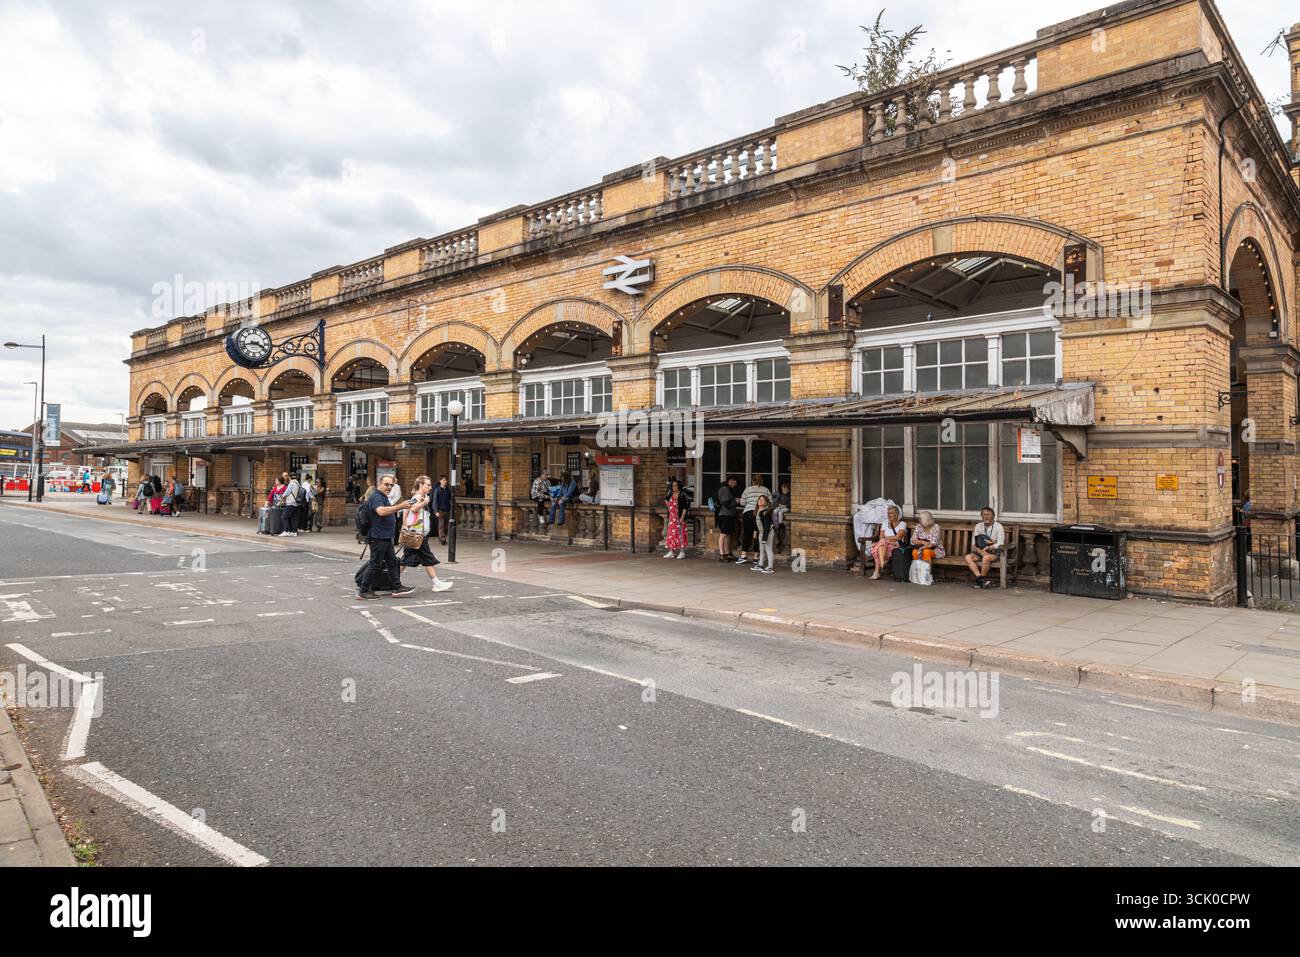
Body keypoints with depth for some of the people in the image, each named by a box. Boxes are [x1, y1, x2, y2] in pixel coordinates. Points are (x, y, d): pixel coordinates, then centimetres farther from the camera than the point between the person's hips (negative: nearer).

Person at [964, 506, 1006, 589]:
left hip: (994, 553, -4)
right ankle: (981, 578, -31)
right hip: (980, 552, 4)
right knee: (968, 557, -24)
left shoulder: (998, 526, -2)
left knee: (986, 558, -37)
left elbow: (1000, 545, -9)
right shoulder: (978, 526, 8)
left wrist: (988, 547, -25)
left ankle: (980, 580, -17)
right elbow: (974, 545, 1)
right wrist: (981, 552, -18)